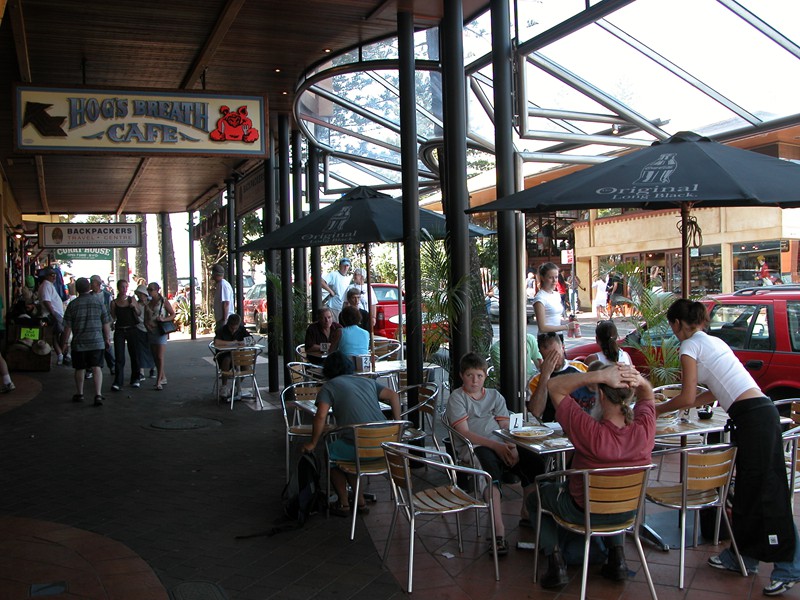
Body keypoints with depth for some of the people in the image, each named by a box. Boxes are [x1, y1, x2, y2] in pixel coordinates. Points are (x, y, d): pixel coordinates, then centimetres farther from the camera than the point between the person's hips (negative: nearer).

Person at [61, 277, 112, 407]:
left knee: (80, 369, 13)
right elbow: (106, 323, 2)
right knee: (97, 368, -3)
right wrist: (108, 339, 12)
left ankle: (79, 394, 27)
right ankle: (98, 395, -15)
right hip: (97, 342, 0)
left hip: (79, 342, 0)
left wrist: (64, 343, 9)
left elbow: (67, 327, -1)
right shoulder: (98, 302, 0)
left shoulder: (73, 305, -2)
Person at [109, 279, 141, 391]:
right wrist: (111, 321, -14)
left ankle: (135, 379, 22)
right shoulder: (114, 303, 2)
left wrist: (134, 307, -10)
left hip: (132, 330, 1)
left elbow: (139, 314, 7)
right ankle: (117, 382, -10)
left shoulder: (132, 299, 3)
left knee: (134, 355, 8)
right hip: (119, 331, -1)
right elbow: (113, 317, 7)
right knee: (119, 357, -8)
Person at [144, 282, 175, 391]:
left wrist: (163, 319, -18)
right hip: (151, 331, 6)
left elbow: (173, 314, -3)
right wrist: (146, 324, -2)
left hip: (161, 331, -6)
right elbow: (145, 318, 19)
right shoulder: (148, 303, 13)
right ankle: (163, 377, 20)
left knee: (160, 357, -10)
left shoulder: (164, 301, -3)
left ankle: (158, 382, -11)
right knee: (155, 357, 9)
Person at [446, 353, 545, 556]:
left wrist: (511, 447, -11)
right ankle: (499, 532, -41)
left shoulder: (494, 396, 21)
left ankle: (528, 514, 4)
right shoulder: (457, 397, 5)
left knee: (535, 462, -19)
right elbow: (464, 433, -7)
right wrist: (495, 446, -16)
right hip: (474, 448, -5)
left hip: (501, 445, 5)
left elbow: (506, 427, 12)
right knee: (491, 469, -38)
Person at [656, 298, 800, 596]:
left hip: (753, 417, -9)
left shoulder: (690, 346, -5)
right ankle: (743, 555, 25)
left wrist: (658, 409, 8)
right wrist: (674, 405, 26)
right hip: (762, 412, 9)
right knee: (749, 490, 15)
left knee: (766, 492, -3)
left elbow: (687, 398, -8)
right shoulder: (712, 341, 22)